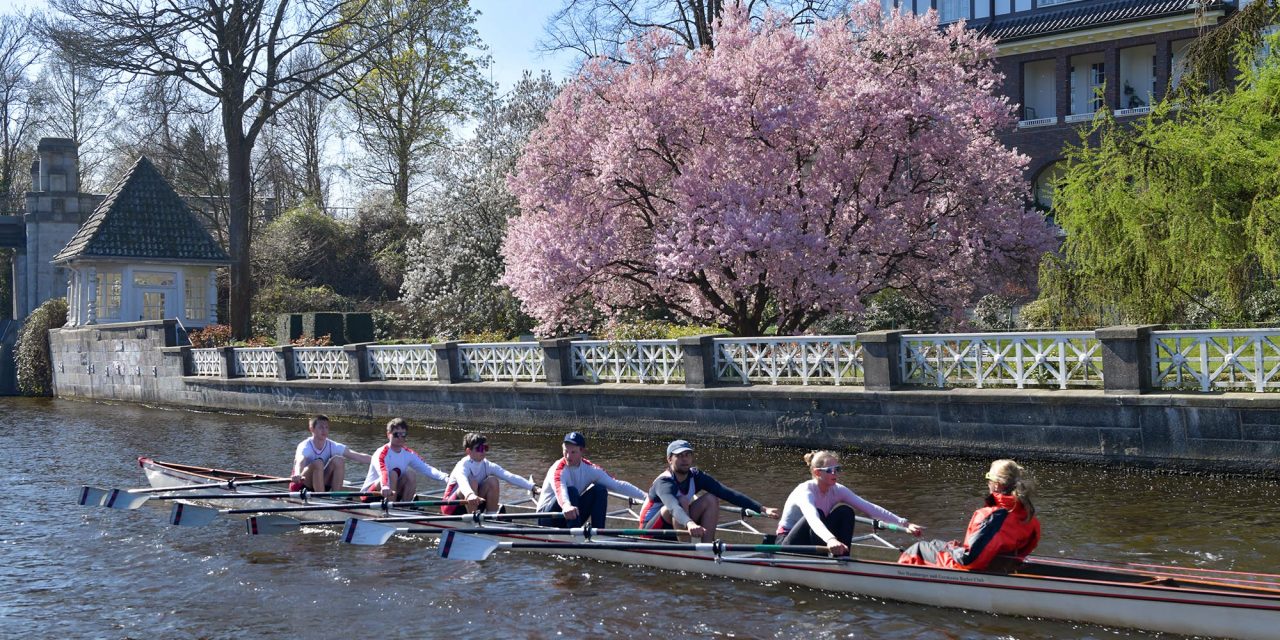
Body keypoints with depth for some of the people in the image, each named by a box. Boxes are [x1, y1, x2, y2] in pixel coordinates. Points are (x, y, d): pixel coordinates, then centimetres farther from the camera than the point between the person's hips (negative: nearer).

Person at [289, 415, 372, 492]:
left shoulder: (332, 446, -6)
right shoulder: (305, 446, -20)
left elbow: (359, 456, -13)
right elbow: (300, 462, -43)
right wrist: (297, 474, -65)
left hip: (320, 485, 5)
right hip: (300, 486, -5)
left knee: (338, 460, -17)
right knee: (318, 463, -32)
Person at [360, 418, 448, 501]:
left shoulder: (409, 454, 2)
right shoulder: (382, 453, -18)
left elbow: (426, 468, -12)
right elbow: (382, 471, -40)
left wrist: (445, 477, -31)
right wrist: (385, 488, -62)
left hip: (392, 496, 6)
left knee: (410, 475, -15)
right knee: (393, 474, -29)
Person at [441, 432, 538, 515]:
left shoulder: (487, 466, -4)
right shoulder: (463, 465, -22)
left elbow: (510, 476, -16)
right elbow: (461, 480, -46)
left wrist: (532, 487, -29)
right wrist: (470, 495, -69)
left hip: (472, 506, 6)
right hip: (452, 507, -5)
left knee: (492, 481, -15)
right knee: (472, 482, -32)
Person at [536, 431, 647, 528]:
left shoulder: (590, 469, -5)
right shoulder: (558, 469, -23)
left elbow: (617, 484, -7)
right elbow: (559, 488, -45)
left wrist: (645, 496, -15)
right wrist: (566, 506, -68)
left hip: (572, 518, 5)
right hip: (548, 519, -5)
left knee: (600, 490, -12)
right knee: (571, 491, -31)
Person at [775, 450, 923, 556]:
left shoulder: (838, 490, -5)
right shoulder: (805, 491, -25)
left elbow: (870, 508, -13)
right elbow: (812, 518, -46)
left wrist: (904, 523, -22)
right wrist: (830, 540, -65)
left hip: (815, 543, 6)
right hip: (787, 544, -6)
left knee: (845, 512, -14)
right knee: (818, 514, -32)